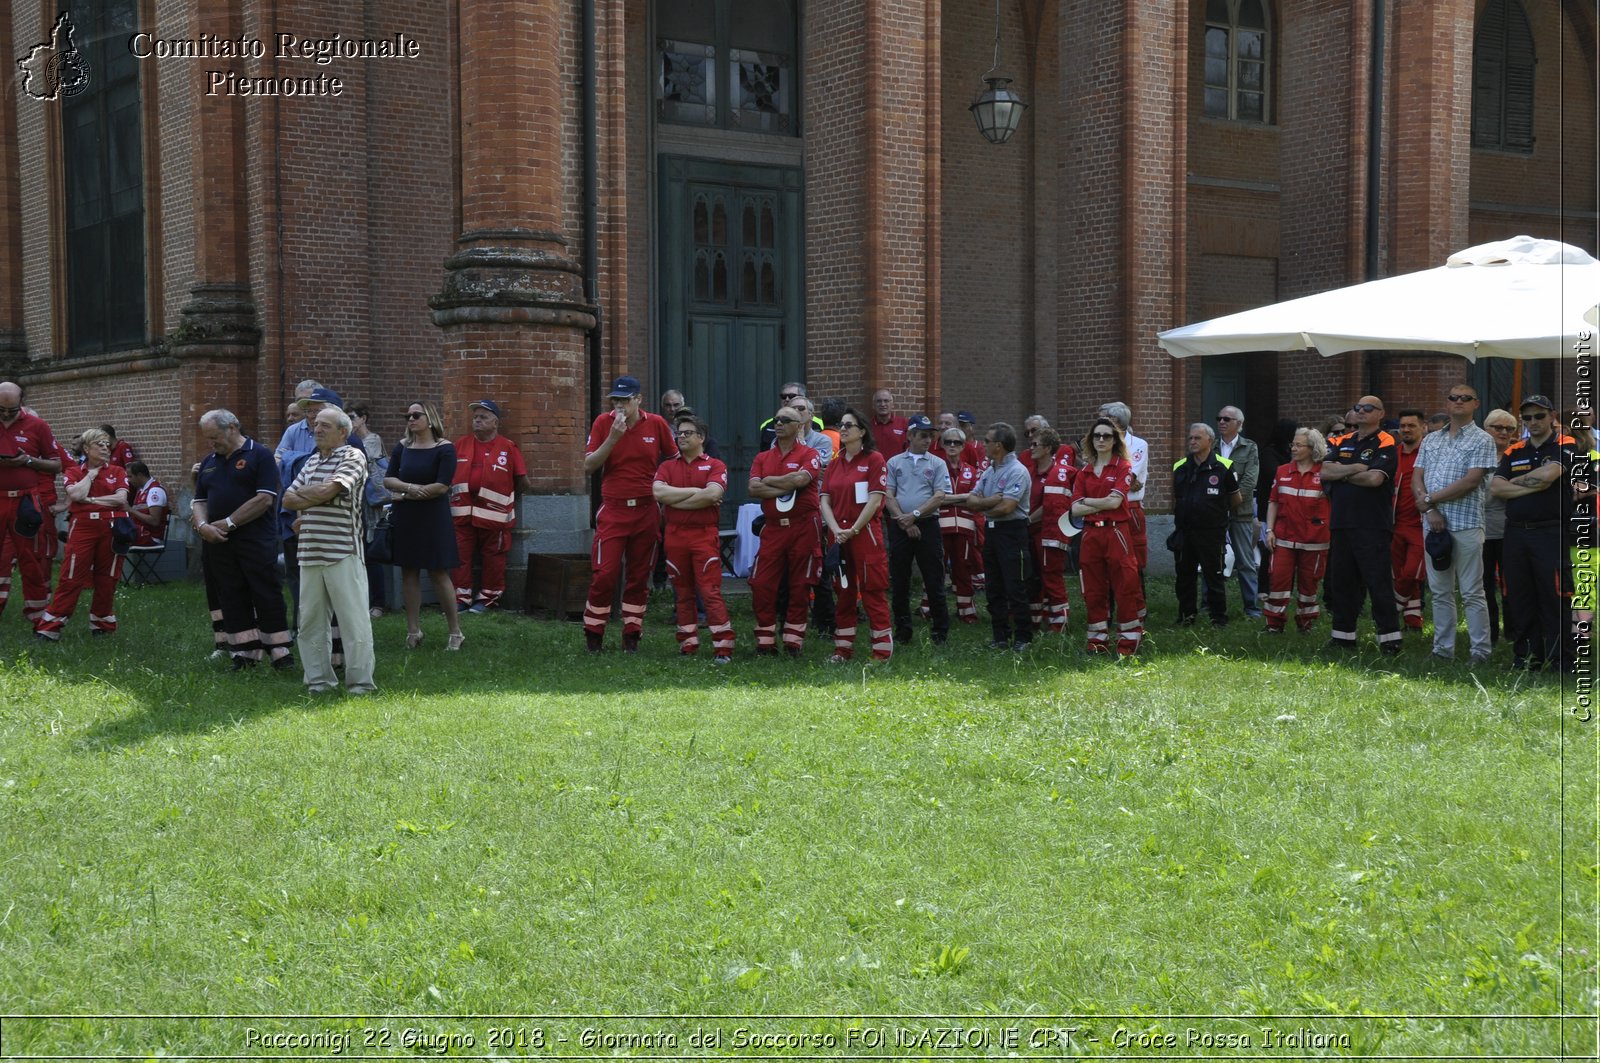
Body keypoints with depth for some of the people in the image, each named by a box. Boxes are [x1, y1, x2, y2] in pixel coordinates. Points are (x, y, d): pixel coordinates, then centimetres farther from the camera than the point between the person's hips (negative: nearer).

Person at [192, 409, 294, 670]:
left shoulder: (259, 455, -4)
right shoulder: (209, 462, 17)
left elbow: (265, 499, -13)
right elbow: (199, 501, 16)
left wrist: (229, 523, -12)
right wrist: (203, 525, -6)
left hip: (256, 541, -6)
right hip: (218, 542, 6)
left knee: (267, 596, -4)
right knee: (232, 599, 7)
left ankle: (279, 651, 1)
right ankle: (245, 653, 12)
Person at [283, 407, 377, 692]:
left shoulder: (353, 456, -4)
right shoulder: (311, 462, 19)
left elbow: (328, 491, -16)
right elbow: (288, 500, 14)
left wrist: (301, 494, 2)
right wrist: (315, 498, -4)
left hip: (343, 553, -7)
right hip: (310, 551, 7)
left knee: (353, 619, -5)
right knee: (310, 620, 9)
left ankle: (361, 681, 1)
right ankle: (318, 679, 18)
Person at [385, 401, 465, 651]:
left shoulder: (444, 448, -6)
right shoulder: (403, 447, 9)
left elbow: (442, 486, -14)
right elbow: (388, 480, 4)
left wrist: (404, 495, -9)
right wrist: (409, 487, -17)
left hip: (433, 518, -5)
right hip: (404, 519, 5)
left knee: (439, 573, -3)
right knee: (409, 572, 5)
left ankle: (456, 631, 4)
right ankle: (413, 630, 10)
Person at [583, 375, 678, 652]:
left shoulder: (656, 424, 1)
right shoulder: (603, 423, -1)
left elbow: (674, 460, 13)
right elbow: (588, 468, -6)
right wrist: (613, 437, -16)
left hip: (647, 511, 1)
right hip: (613, 509, -1)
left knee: (639, 577, 7)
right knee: (605, 574, -7)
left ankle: (631, 635, 16)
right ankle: (593, 634, 7)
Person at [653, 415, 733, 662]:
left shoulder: (715, 466, 3)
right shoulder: (667, 466, 12)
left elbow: (713, 494, -15)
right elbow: (658, 492, -6)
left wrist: (675, 500, -8)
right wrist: (696, 491, -9)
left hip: (704, 535, -4)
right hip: (675, 536, 4)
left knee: (711, 592, -9)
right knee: (683, 593, 10)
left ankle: (723, 647, -9)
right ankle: (688, 645, 16)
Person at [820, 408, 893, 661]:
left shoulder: (874, 459, -3)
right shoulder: (835, 464, 14)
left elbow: (875, 499, -10)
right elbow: (824, 500, 8)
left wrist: (853, 530, -13)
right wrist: (836, 530, -8)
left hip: (864, 533, -6)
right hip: (838, 535, 6)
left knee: (873, 592, -6)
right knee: (842, 593, 10)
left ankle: (882, 650, -2)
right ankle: (843, 648, 17)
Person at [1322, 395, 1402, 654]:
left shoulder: (1385, 444, -4)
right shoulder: (1341, 443, 14)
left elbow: (1375, 478, -18)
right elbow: (1325, 471, 0)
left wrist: (1342, 473, -4)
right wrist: (1356, 468, -11)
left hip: (1373, 525, -6)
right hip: (1341, 522, 6)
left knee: (1379, 583, -6)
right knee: (1341, 581, 11)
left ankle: (1389, 637, -2)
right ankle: (1343, 635, 19)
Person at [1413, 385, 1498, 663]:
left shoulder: (1482, 440, -1)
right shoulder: (1431, 440, 16)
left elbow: (1470, 482, -12)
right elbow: (1417, 478, 7)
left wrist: (1431, 499, -9)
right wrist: (1430, 511, -9)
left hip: (1466, 524, -5)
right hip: (1433, 524, 5)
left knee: (1472, 593, -3)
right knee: (1440, 592, 10)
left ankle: (1481, 651, 3)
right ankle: (1443, 649, 16)